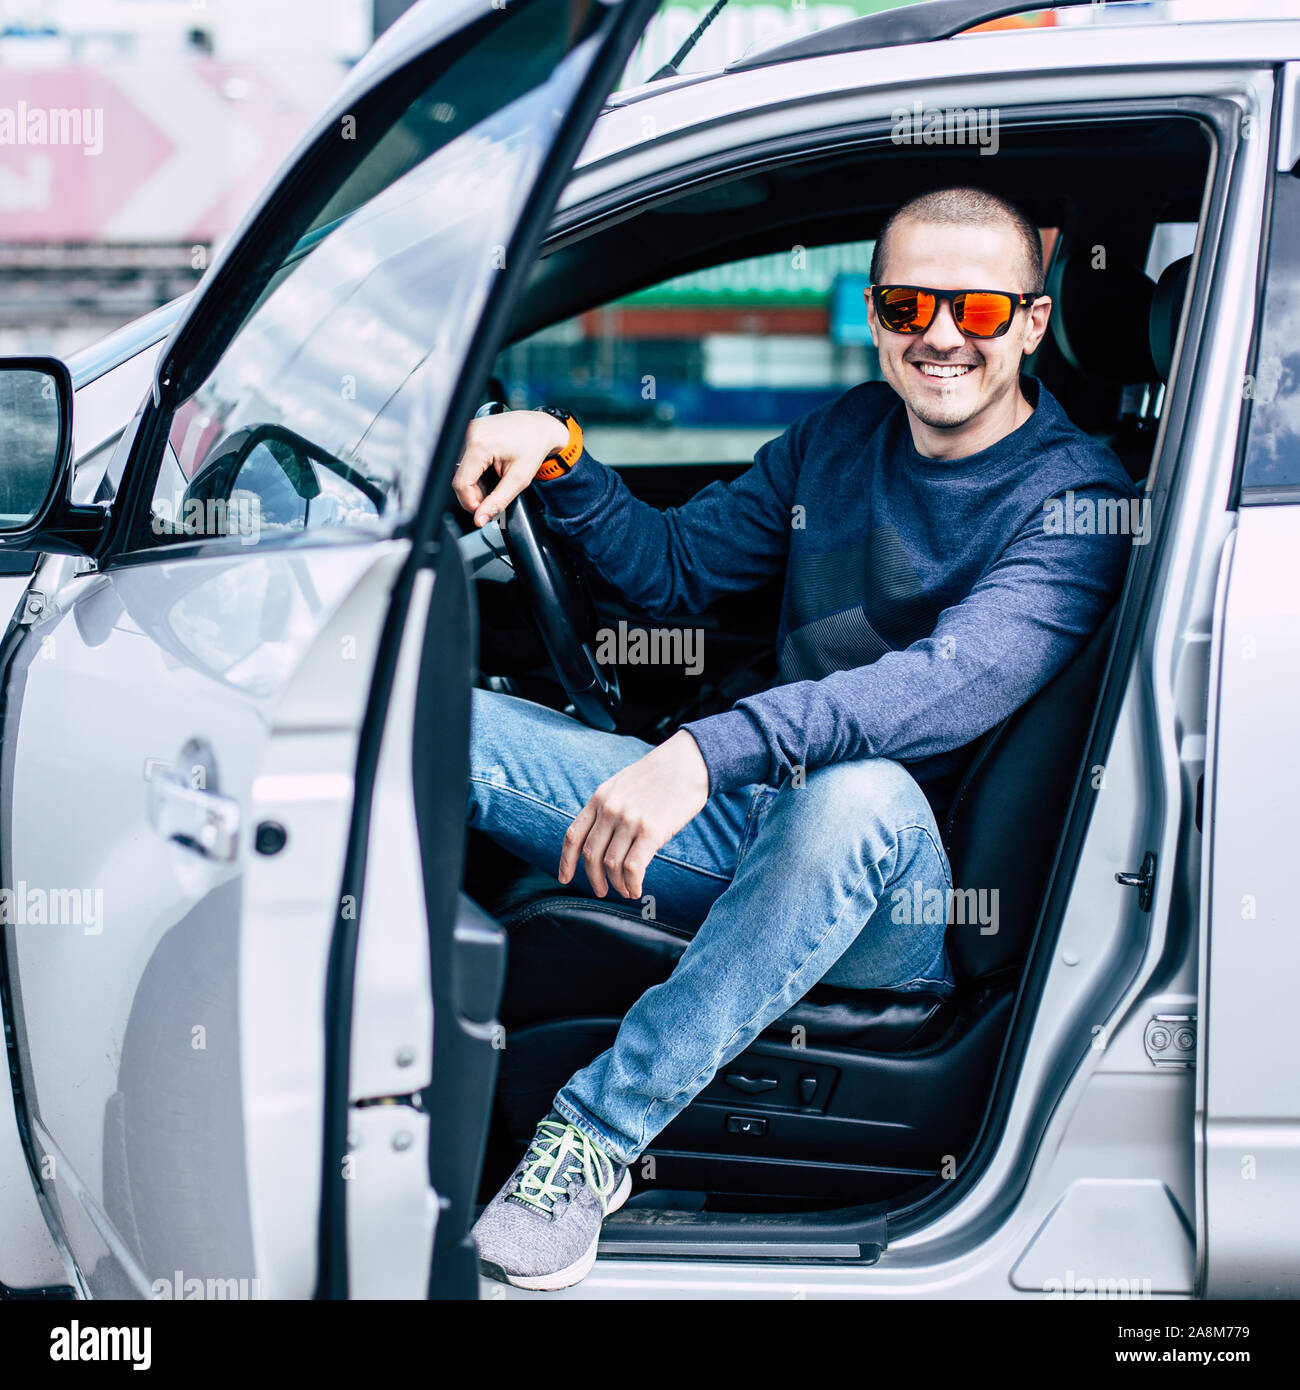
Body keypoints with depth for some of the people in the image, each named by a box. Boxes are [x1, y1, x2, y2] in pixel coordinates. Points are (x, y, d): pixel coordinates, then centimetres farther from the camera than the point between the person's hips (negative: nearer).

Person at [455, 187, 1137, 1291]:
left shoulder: (1076, 498, -12)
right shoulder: (845, 436, 10)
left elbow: (958, 682, -29)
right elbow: (676, 569, 18)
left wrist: (712, 749, -43)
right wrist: (560, 457, -2)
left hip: (919, 910, -6)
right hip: (748, 824, 6)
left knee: (862, 793, -43)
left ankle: (603, 1126, -31)